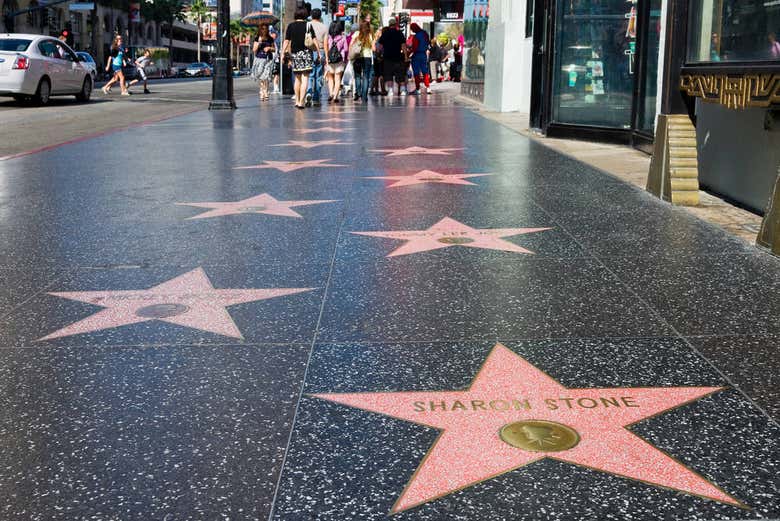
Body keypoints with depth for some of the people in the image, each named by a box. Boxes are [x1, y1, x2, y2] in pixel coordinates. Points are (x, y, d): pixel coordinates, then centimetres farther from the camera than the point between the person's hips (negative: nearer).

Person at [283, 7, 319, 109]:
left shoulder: (290, 26, 4)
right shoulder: (308, 25, 0)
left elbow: (286, 41, 2)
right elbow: (314, 40, -3)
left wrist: (284, 53, 5)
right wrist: (319, 52, 2)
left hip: (294, 53, 3)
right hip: (306, 52, -3)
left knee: (297, 78, 15)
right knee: (305, 78, -6)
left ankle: (297, 100, 21)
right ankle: (302, 101, -17)